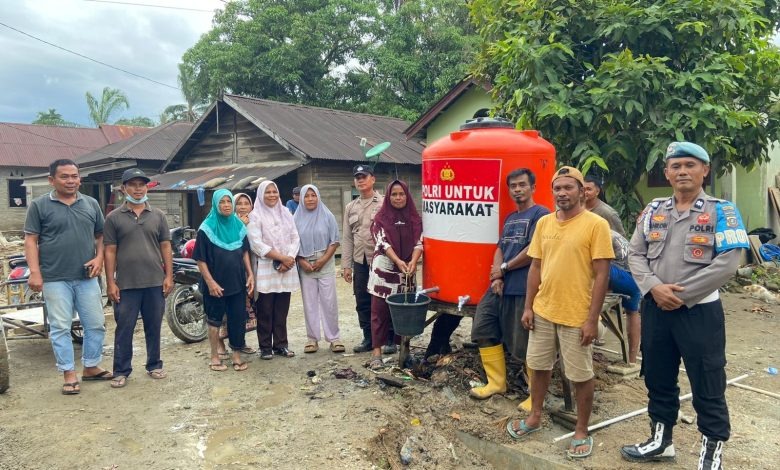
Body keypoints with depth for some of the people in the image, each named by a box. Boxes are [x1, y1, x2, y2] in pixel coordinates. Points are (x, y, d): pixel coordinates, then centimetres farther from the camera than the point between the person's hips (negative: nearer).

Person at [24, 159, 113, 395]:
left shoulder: (91, 204, 9)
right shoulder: (39, 205, -1)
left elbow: (100, 236, 14)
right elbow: (31, 240, -3)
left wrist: (99, 258, -3)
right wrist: (35, 272, -11)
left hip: (87, 278, 4)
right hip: (55, 279, -3)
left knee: (96, 324, 8)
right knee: (60, 328, 3)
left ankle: (91, 367, 24)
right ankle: (69, 374, 12)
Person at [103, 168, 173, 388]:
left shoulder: (158, 215, 8)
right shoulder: (114, 217, 2)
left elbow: (165, 247, 8)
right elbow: (110, 251, 0)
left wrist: (169, 276, 1)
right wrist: (110, 283, -4)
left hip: (155, 282, 2)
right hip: (126, 284, -2)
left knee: (154, 327, 11)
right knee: (124, 329, 5)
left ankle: (154, 365, 24)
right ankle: (121, 371, 15)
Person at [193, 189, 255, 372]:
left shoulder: (238, 225, 6)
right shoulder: (207, 228, -9)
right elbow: (200, 259, -10)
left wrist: (250, 274, 5)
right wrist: (210, 282, -16)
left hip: (238, 281, 4)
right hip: (216, 284, -4)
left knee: (238, 319, 6)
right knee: (215, 320, 9)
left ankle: (237, 355, 19)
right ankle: (215, 356, 21)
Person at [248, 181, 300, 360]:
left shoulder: (286, 213, 12)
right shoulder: (255, 215, -2)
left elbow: (295, 238, 8)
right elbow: (256, 244, -11)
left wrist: (289, 259, -8)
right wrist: (281, 257, -14)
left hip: (286, 269, 4)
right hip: (265, 269, -4)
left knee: (282, 310, 8)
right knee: (265, 311, 1)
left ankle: (281, 344, 17)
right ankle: (265, 347, 10)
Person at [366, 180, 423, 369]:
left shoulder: (415, 218, 7)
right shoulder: (381, 218, 0)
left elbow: (419, 242, -1)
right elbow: (383, 242, -10)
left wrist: (413, 261, -20)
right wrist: (398, 261, -24)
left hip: (406, 271, 3)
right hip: (384, 269, -2)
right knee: (380, 310, -1)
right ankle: (376, 351, 3)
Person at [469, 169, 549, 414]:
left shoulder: (540, 214, -7)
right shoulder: (510, 218, 19)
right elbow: (500, 249, 15)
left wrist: (503, 268, -6)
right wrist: (496, 277, -3)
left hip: (524, 290, -9)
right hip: (500, 287, 9)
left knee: (525, 344, -2)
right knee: (483, 330, 12)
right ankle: (496, 381, 26)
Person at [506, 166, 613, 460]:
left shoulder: (596, 224, -11)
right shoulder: (544, 223, 5)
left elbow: (602, 274, -12)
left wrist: (592, 319, -15)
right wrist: (528, 306, 6)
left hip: (577, 317, -5)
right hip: (543, 311, 5)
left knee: (581, 376, 8)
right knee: (539, 366, 18)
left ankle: (582, 432, 27)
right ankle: (534, 418, 38)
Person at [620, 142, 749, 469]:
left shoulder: (721, 211, -5)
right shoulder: (653, 210, 8)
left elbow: (727, 262, -15)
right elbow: (635, 254, 5)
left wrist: (682, 294, -17)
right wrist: (654, 287, -12)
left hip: (699, 310, -4)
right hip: (655, 308, 5)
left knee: (707, 386, 5)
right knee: (658, 380, 16)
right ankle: (661, 441, 34)